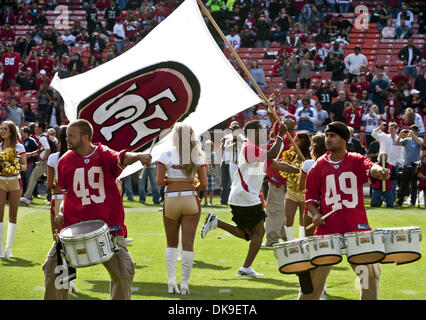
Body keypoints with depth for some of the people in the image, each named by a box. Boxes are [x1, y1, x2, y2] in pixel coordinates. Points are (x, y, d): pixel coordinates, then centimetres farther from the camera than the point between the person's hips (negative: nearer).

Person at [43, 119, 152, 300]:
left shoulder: (103, 154, -6)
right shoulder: (65, 161, 5)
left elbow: (121, 158, -28)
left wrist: (138, 156, -50)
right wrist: (61, 212, 3)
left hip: (108, 224, -3)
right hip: (74, 223, 3)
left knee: (124, 271, -9)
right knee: (52, 267, -1)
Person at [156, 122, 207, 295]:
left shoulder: (166, 155, -3)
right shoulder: (197, 156, 1)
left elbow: (159, 181, -7)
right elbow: (204, 183, -2)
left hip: (171, 201, 0)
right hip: (191, 201, 0)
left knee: (171, 244, 15)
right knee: (188, 244, 4)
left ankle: (171, 279, 3)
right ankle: (185, 282, 2)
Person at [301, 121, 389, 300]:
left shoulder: (356, 161, 3)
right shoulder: (319, 166, 7)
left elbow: (370, 167, -19)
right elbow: (310, 196, 12)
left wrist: (378, 171, -42)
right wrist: (315, 213, -7)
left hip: (356, 225, 0)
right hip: (328, 228, 0)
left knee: (371, 271, 5)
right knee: (315, 274, 0)